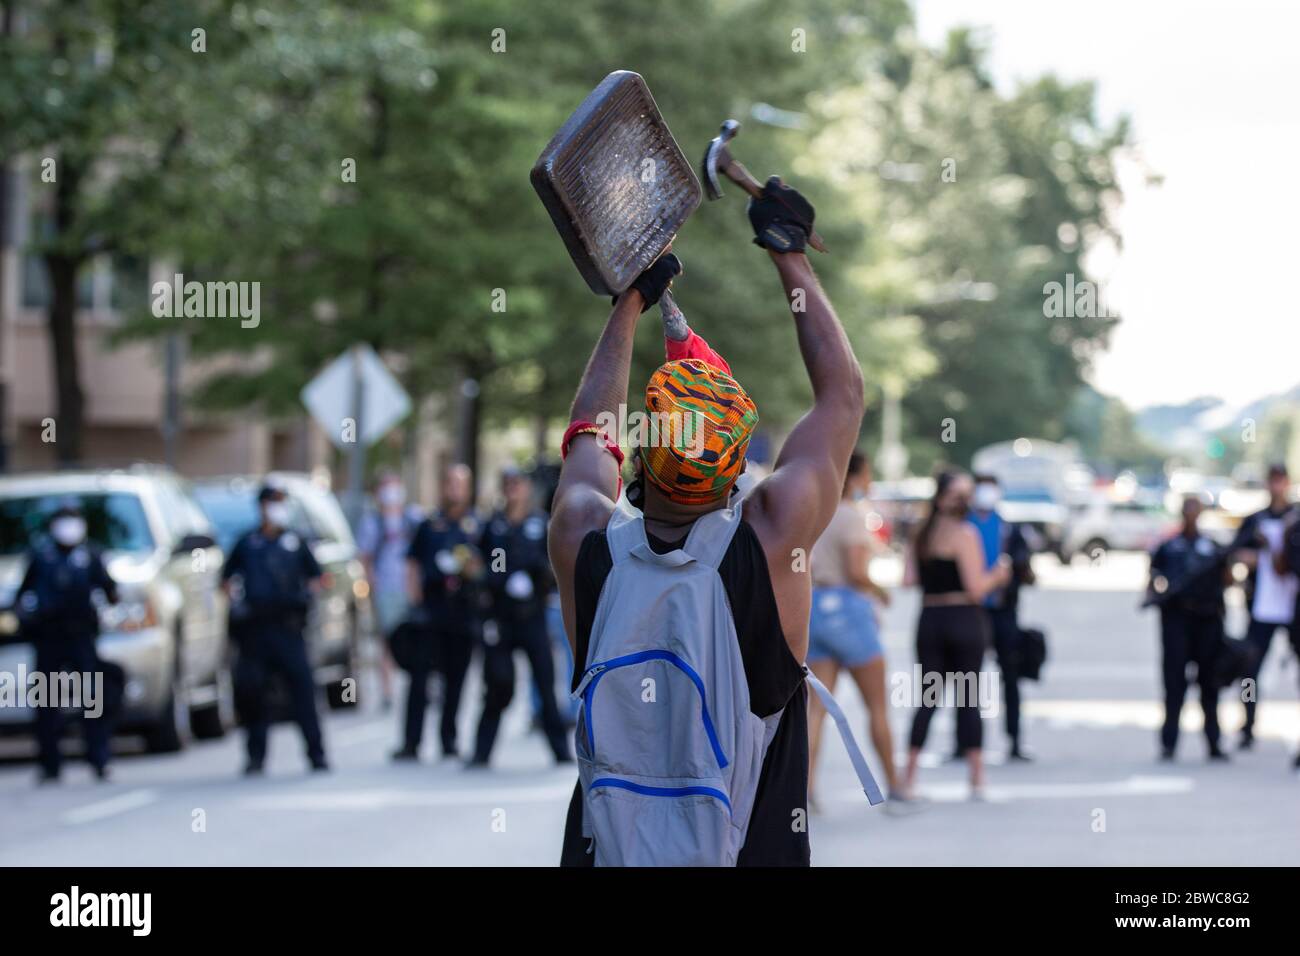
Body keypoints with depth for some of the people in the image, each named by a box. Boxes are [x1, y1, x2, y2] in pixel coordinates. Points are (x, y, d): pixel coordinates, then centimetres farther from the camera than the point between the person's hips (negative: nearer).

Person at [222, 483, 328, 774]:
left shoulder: (295, 543, 12)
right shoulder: (247, 544, 12)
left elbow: (314, 575, 20)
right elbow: (227, 578, 19)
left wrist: (308, 594, 1)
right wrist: (234, 601, 2)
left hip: (287, 626, 0)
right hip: (255, 627, 1)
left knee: (302, 685, -9)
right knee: (252, 690, 0)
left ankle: (316, 753, -7)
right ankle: (256, 755, 10)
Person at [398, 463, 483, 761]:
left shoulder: (478, 526, 11)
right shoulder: (429, 525, 14)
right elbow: (413, 564, 15)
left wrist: (475, 568, -10)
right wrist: (415, 599, 2)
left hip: (464, 612, 0)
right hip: (431, 610, 0)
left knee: (456, 677, 4)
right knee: (420, 675, -8)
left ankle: (449, 740, 14)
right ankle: (411, 742, -8)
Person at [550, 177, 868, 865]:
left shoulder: (585, 545, -13)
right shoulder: (770, 541, -17)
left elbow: (589, 431, 11)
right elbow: (843, 391, -2)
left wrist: (630, 303, 20)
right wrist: (790, 256, 7)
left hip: (605, 846, 2)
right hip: (757, 847, -2)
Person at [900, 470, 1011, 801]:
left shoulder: (922, 534, 8)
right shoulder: (964, 534, -10)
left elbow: (908, 579, 4)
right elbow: (976, 587, -15)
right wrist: (998, 574, 3)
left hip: (930, 621, 5)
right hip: (964, 620, -5)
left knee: (927, 698, 8)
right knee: (968, 699, 2)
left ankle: (909, 779, 3)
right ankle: (976, 780, 5)